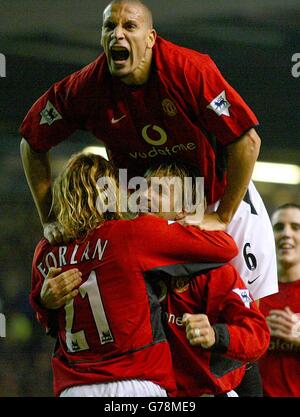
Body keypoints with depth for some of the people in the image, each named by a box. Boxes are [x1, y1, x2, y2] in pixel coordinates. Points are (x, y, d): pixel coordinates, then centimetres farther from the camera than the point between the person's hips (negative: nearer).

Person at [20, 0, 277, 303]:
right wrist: (49, 220, -6)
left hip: (220, 193, -2)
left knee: (256, 300, -5)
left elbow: (246, 140, -26)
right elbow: (33, 144, -4)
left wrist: (222, 217, -20)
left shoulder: (189, 70, -30)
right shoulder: (85, 87, -20)